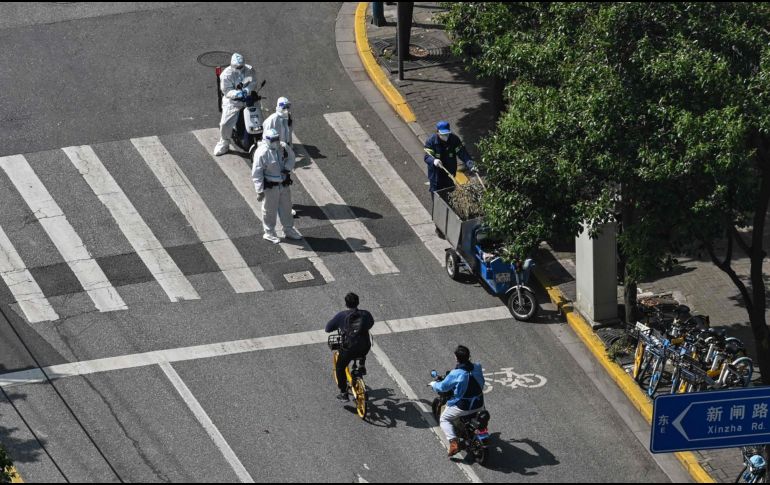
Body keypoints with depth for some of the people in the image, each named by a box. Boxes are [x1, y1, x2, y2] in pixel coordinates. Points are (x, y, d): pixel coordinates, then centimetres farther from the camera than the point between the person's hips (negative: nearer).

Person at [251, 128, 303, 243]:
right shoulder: (262, 153, -24)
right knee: (270, 210, 9)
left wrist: (288, 168, -7)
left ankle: (289, 230, 38)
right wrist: (259, 191, -20)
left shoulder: (283, 147, -6)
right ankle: (269, 233, 27)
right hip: (270, 186, -6)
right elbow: (256, 173, -20)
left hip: (284, 184, 6)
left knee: (286, 207, 20)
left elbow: (291, 156, 14)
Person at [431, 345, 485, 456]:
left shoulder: (455, 374, -21)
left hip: (463, 407, -5)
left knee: (444, 419, 15)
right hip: (479, 404, 5)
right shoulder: (477, 368, -7)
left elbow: (443, 387, -8)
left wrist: (434, 384, 13)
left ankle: (453, 442, -3)